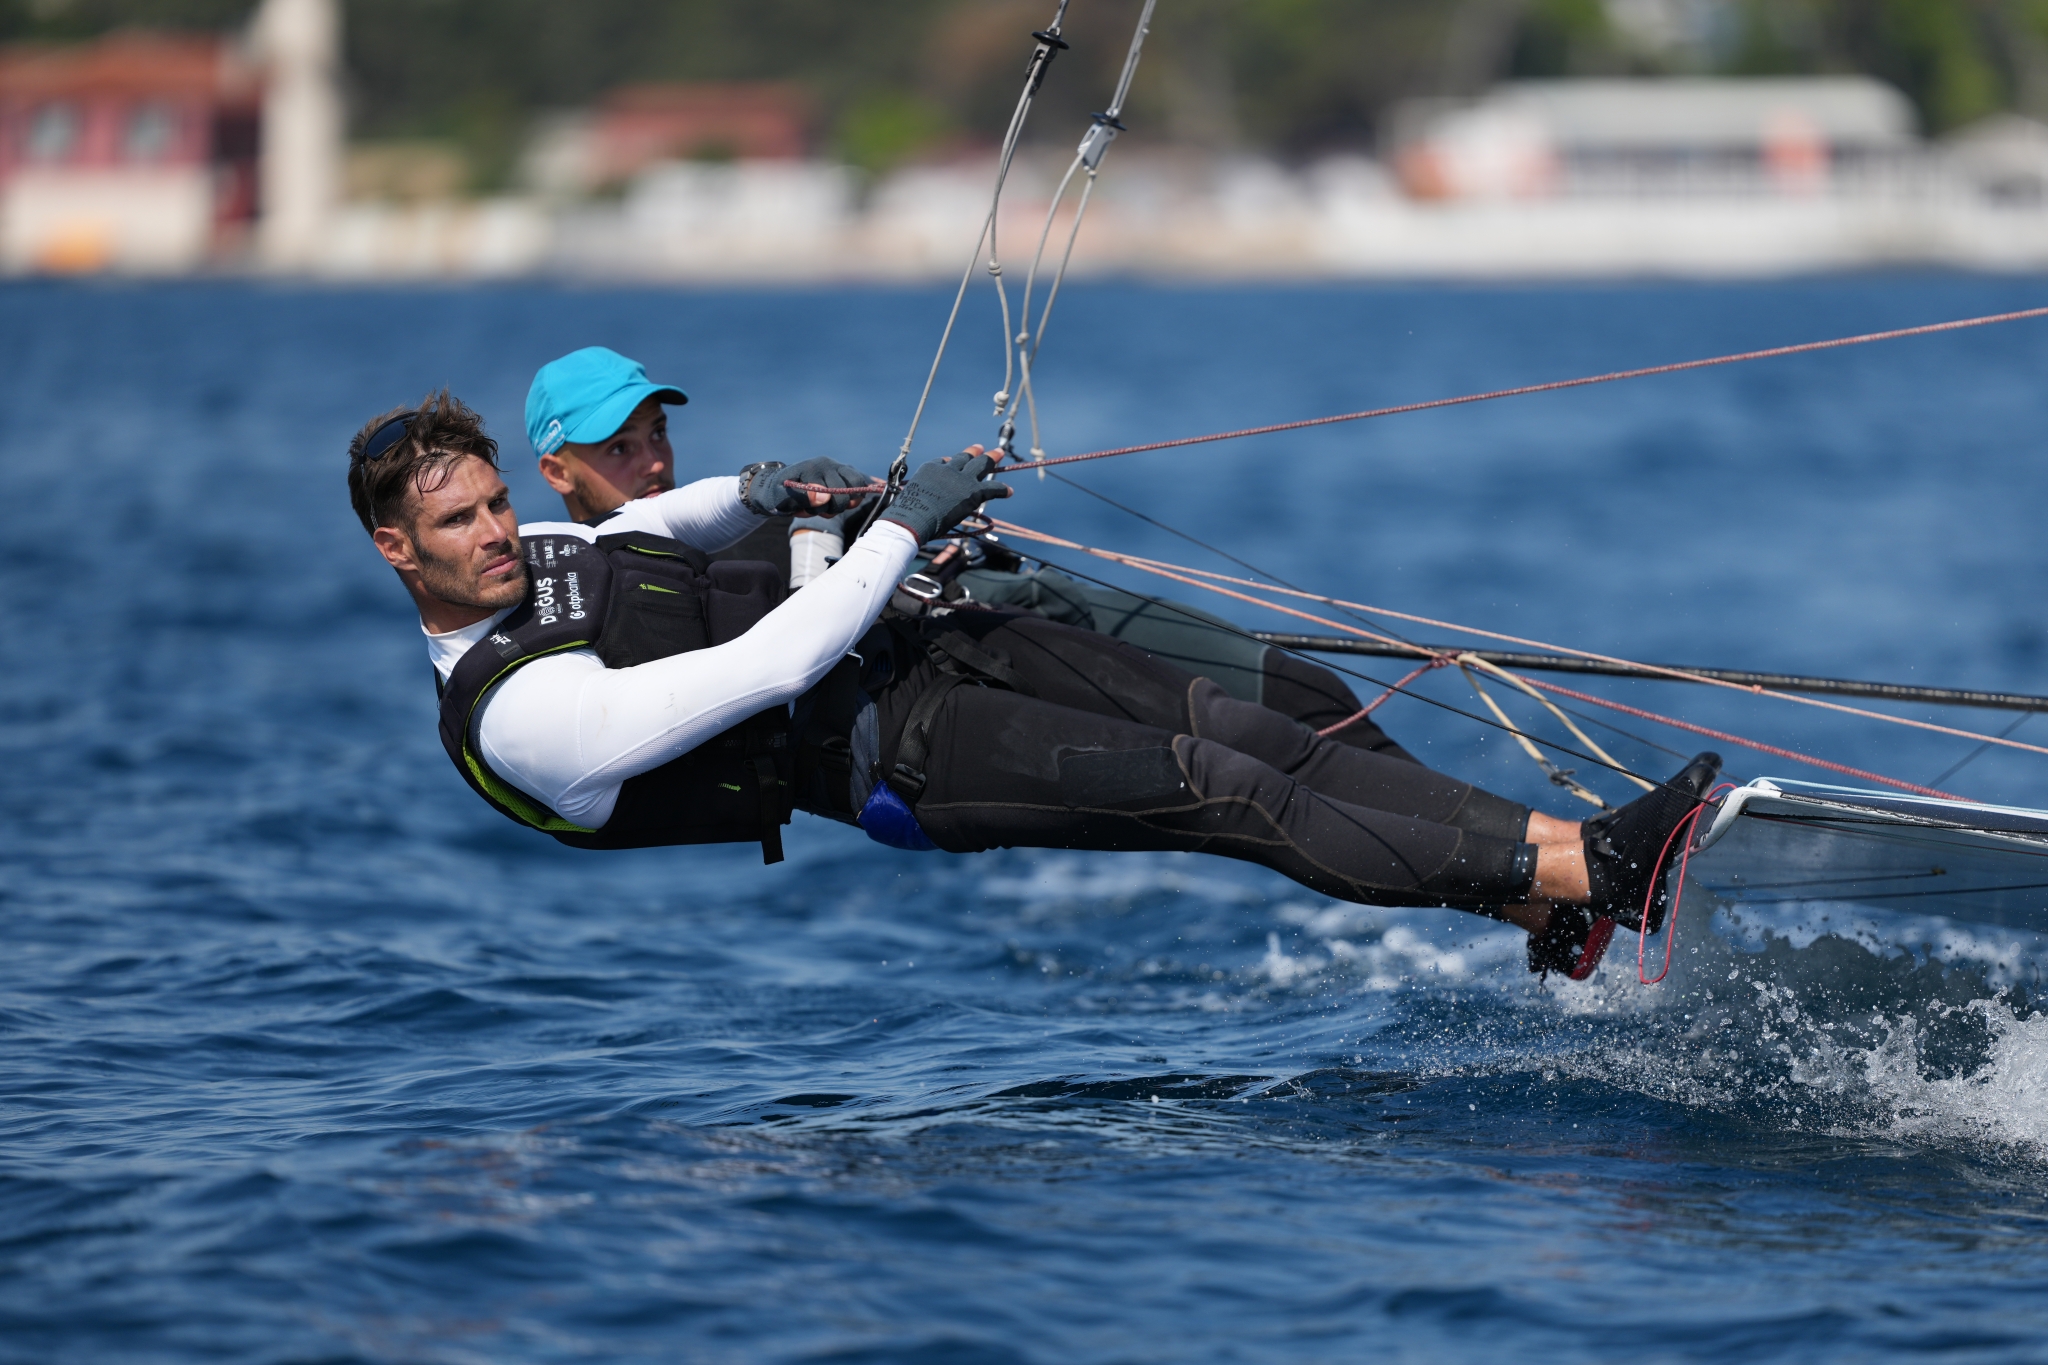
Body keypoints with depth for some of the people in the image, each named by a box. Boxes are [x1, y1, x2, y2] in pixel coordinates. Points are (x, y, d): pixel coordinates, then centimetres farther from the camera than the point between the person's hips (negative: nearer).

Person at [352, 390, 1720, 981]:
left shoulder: (534, 557, 6)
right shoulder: (518, 717, -21)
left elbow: (646, 531, 30)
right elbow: (769, 668, -26)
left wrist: (759, 489, 9)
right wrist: (904, 524, -19)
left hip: (915, 639, 9)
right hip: (896, 753, -9)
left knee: (1248, 728, -6)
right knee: (1226, 794, -18)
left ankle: (1545, 901, -6)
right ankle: (1587, 869, -18)